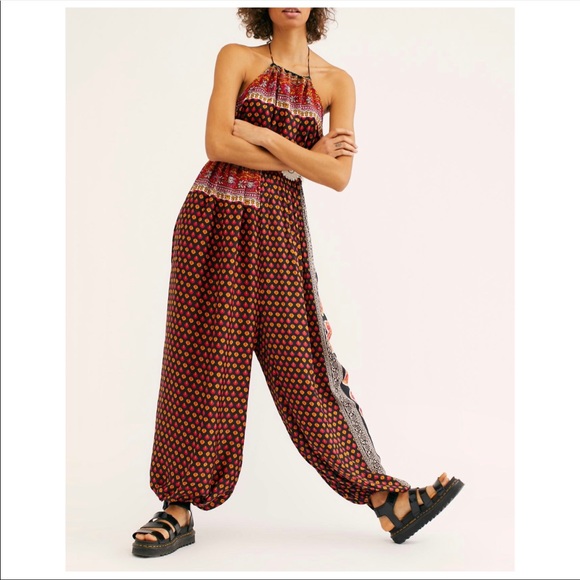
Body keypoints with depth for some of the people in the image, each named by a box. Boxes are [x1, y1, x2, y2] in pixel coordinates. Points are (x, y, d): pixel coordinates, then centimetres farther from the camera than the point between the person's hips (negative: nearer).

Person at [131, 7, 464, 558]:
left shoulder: (336, 82, 8)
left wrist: (263, 136, -8)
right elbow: (218, 144, -9)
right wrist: (300, 158, -6)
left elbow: (339, 176, -4)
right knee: (202, 359, -1)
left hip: (278, 231, 2)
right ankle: (179, 508, 9)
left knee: (303, 365, -1)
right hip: (214, 221, -1)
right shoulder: (237, 58, 5)